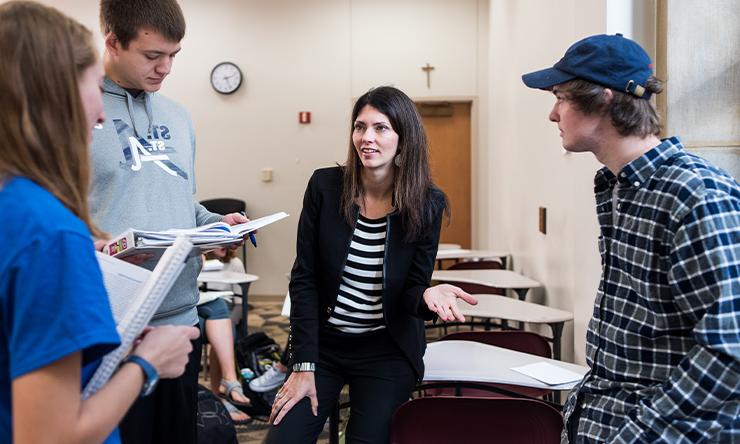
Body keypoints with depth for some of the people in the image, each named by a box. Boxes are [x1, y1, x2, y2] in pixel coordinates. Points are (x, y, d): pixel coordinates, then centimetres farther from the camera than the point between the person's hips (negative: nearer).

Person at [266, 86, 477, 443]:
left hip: (387, 352, 0)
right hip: (322, 344, 1)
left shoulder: (426, 204, -9)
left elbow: (411, 290, -4)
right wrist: (304, 365, -10)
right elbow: (304, 279, -7)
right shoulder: (325, 186, -9)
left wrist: (427, 295, -30)